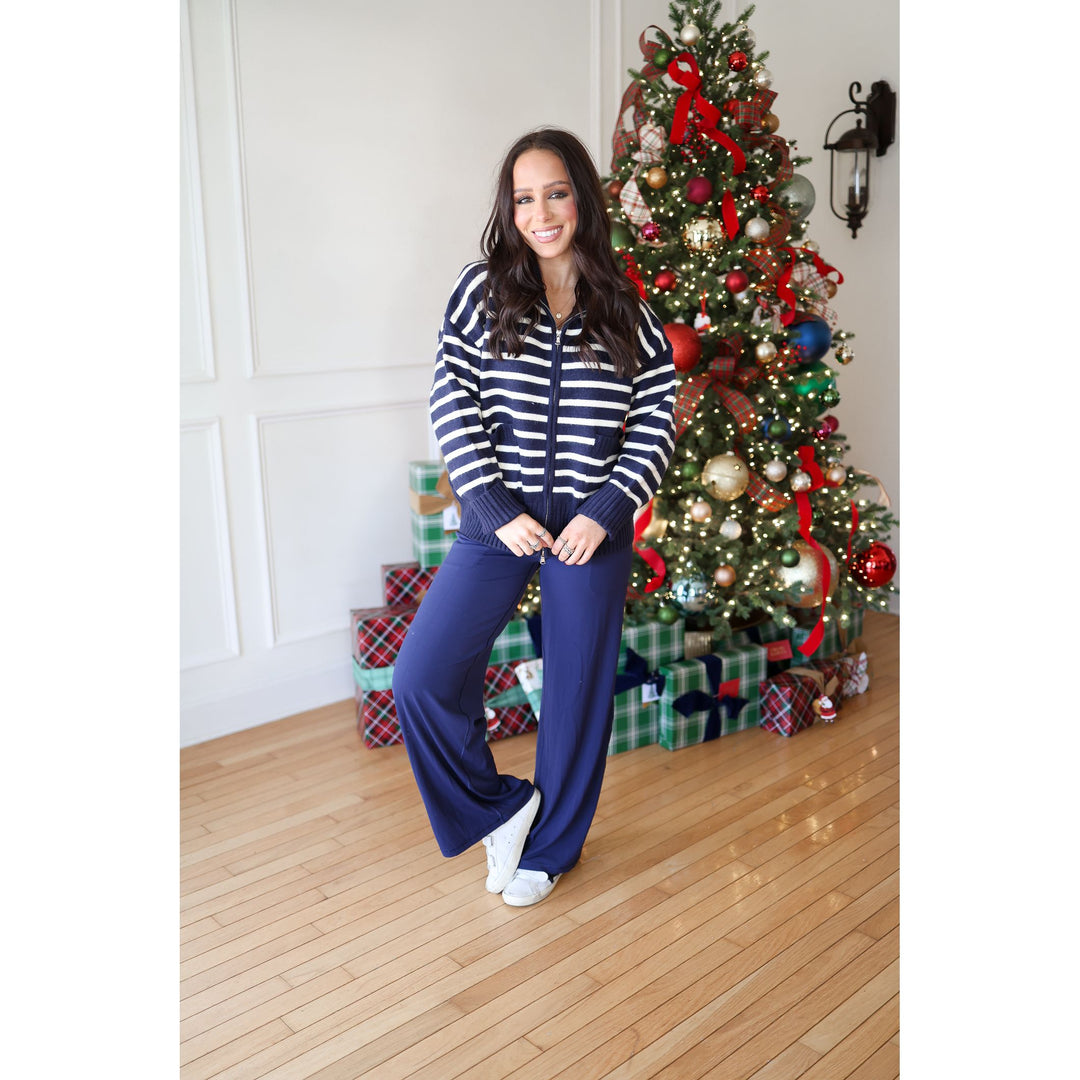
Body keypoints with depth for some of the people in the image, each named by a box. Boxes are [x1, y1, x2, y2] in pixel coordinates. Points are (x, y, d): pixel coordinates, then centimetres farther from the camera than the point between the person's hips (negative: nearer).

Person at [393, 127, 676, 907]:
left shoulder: (626, 309, 1)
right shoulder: (481, 291, -1)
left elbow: (656, 423, 1)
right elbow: (453, 407, -5)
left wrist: (606, 511, -11)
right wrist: (498, 512, -12)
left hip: (594, 527, 0)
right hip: (500, 520, 1)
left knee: (578, 690, 10)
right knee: (421, 677, -7)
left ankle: (553, 845, 33)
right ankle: (501, 807, 19)